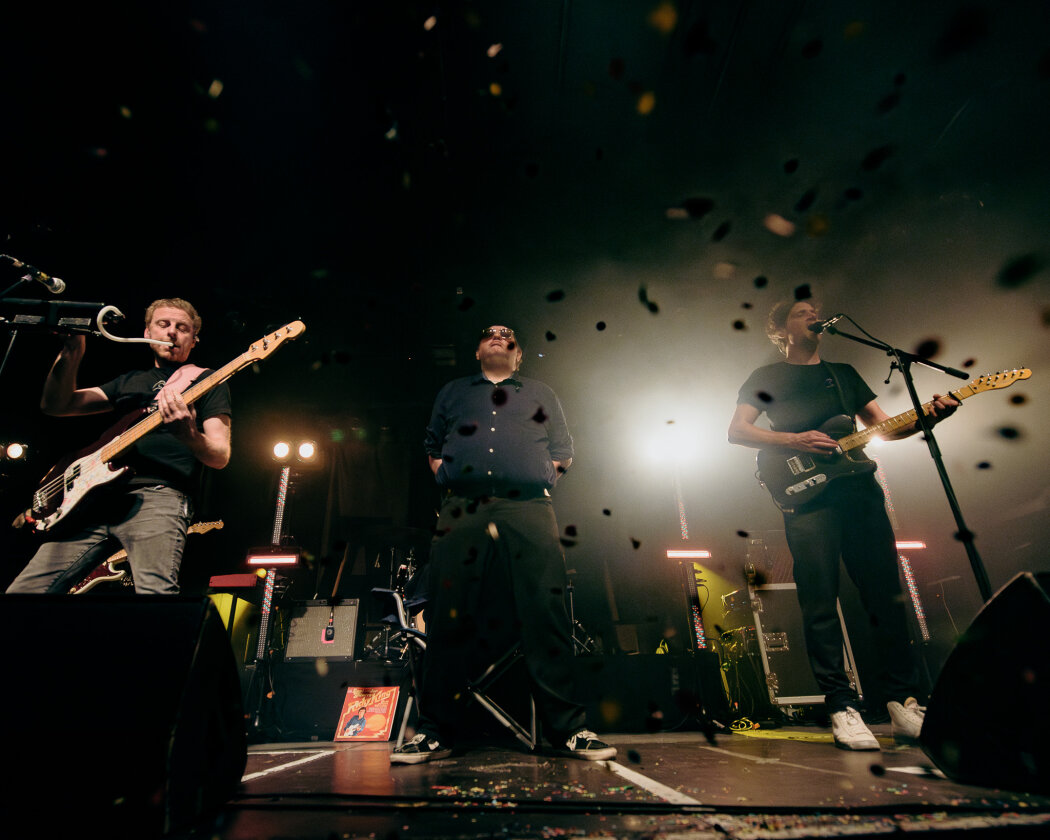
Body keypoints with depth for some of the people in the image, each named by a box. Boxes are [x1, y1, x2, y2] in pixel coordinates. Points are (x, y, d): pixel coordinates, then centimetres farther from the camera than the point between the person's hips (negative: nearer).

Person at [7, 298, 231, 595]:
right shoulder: (129, 381, 27)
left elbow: (221, 457, -2)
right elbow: (55, 405, 19)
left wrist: (188, 435, -24)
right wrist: (72, 353, 4)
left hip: (159, 494, -6)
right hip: (98, 494, 6)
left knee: (155, 589, -27)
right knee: (24, 589, -1)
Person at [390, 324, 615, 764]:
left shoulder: (541, 394, 25)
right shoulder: (452, 392, 27)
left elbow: (562, 452, 22)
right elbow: (433, 446, 26)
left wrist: (541, 478, 7)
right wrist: (446, 476, 10)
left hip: (529, 511, 0)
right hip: (461, 513, 1)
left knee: (545, 616, -6)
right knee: (449, 617, -2)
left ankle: (567, 728, 4)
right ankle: (436, 731, 10)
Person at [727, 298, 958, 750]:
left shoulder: (844, 373, 25)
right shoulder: (767, 377, 11)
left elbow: (884, 425, 20)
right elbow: (736, 431, 0)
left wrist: (927, 416, 0)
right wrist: (795, 440, -12)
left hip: (860, 491, 5)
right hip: (806, 496, -4)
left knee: (886, 596, 3)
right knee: (820, 603, -6)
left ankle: (904, 702, 13)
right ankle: (841, 708, 0)